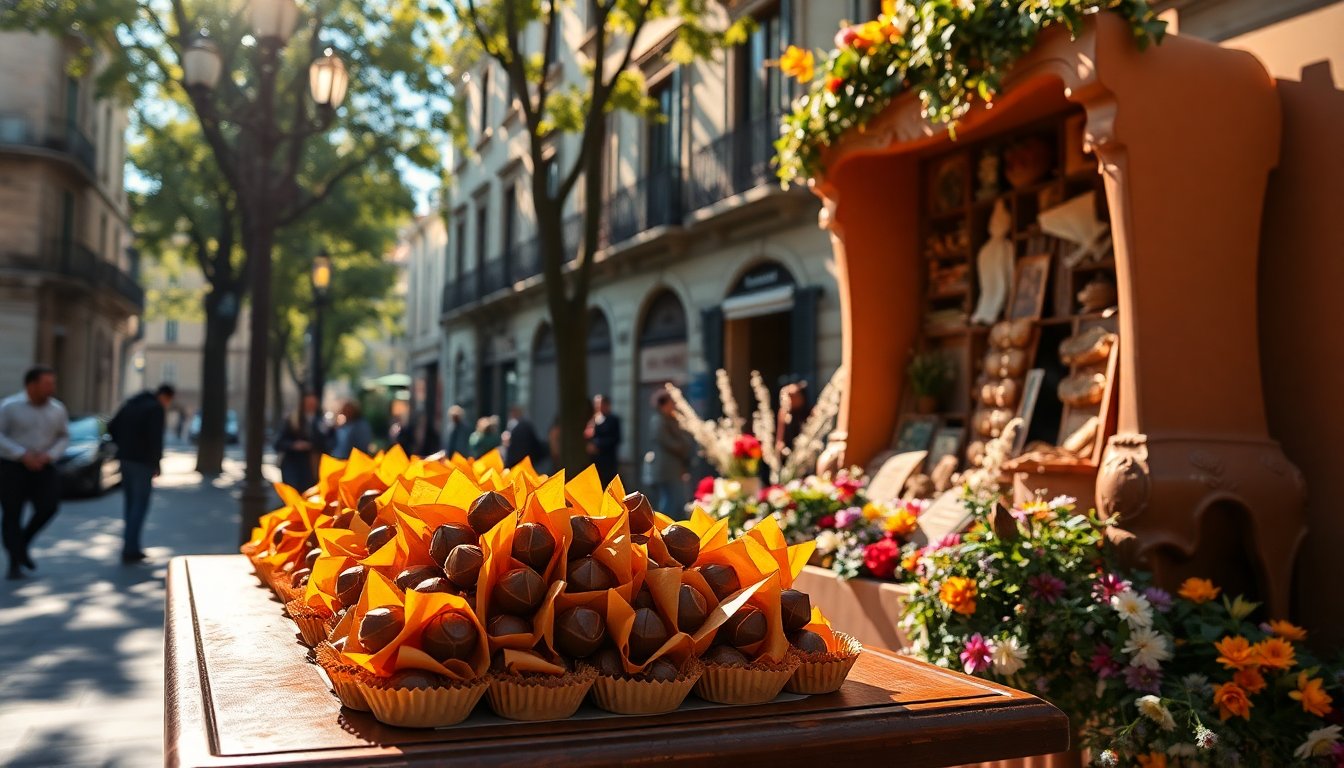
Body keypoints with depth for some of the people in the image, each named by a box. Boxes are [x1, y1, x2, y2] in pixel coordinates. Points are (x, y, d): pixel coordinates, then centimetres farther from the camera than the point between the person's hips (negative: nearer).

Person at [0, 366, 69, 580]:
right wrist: (22, 455, -20)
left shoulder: (57, 409, 3)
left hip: (43, 468, 3)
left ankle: (23, 544, 13)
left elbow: (64, 437, 11)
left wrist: (49, 455, -7)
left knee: (49, 506, -13)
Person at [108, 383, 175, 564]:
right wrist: (156, 463, -11)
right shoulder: (157, 409, -10)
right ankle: (129, 551, -6)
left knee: (130, 502, 14)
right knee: (140, 504, -3)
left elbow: (112, 427, 16)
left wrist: (123, 446, 18)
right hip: (142, 462, -8)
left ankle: (132, 548, 17)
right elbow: (155, 437, -19)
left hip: (125, 459, 8)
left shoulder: (131, 403, 15)